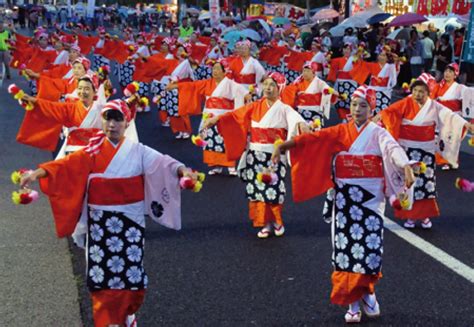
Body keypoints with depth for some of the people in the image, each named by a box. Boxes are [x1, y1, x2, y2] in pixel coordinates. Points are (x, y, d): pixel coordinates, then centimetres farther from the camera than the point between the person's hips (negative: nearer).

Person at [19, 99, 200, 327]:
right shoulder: (92, 152, 1)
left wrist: (182, 170, -35)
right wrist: (38, 173, -29)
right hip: (100, 222, 1)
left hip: (130, 220, 0)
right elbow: (67, 165, -13)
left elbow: (162, 162, -15)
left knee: (130, 270, 5)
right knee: (102, 271, 3)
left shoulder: (138, 151, -1)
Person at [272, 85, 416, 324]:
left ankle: (365, 292, 21)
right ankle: (353, 302, 13)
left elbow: (392, 148, -19)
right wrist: (284, 145, -20)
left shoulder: (378, 133, 2)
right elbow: (313, 139, -6)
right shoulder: (339, 132, 8)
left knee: (369, 246, -6)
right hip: (344, 198, 2)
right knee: (345, 248, 1)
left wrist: (406, 167, -40)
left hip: (370, 197, -2)